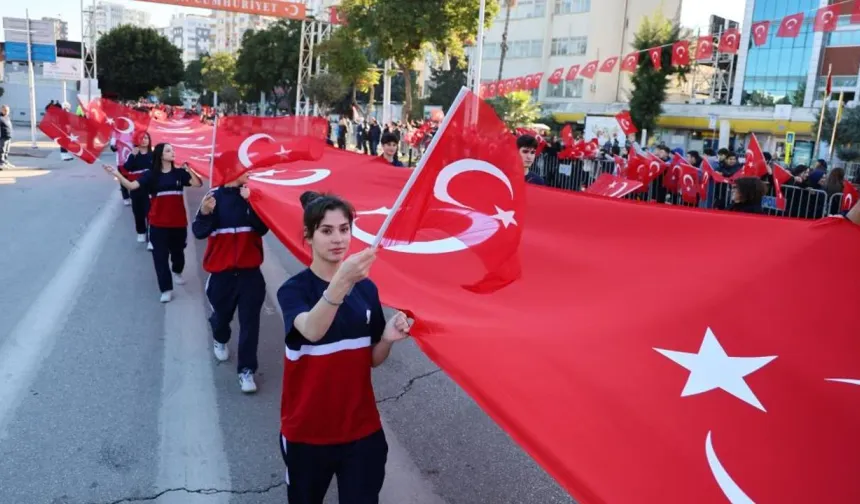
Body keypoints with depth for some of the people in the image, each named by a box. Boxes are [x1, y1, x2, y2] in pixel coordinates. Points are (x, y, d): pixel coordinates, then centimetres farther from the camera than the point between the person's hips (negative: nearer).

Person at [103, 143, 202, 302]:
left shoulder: (179, 172, 0)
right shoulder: (151, 174, -4)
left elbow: (197, 184, -12)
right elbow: (132, 185, -14)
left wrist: (189, 169, -22)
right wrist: (117, 174, -26)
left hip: (178, 222, 1)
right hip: (158, 223, -1)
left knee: (177, 250, 18)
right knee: (160, 255, -2)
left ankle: (177, 272, 49)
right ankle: (166, 289, 4)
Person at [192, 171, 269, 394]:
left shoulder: (253, 196, -3)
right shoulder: (214, 196, -4)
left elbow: (263, 228, -15)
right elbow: (199, 232, -9)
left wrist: (250, 203, -26)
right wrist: (205, 213, -28)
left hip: (249, 270, 0)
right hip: (221, 270, 1)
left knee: (250, 321, -3)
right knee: (222, 313, 17)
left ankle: (246, 370, 4)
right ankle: (220, 341, 51)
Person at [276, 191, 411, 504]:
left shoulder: (367, 288, -1)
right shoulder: (294, 289, -13)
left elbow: (372, 360, 5)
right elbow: (312, 331, -35)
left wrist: (388, 339, -16)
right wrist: (342, 281, -50)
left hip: (362, 429, 2)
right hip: (307, 432, -2)